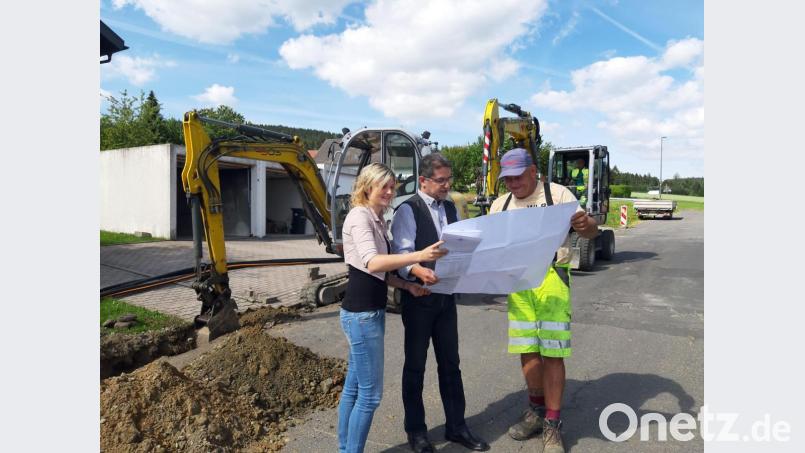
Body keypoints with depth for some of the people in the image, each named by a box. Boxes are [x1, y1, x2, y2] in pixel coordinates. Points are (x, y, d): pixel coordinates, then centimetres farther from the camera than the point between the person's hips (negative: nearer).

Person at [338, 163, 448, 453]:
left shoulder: (378, 220, 15)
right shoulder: (359, 216, -13)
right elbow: (372, 263, -28)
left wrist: (407, 285, 3)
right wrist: (419, 256, -38)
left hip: (370, 311, 9)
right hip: (362, 313, -9)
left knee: (353, 388, 15)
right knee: (370, 394, -3)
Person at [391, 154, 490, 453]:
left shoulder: (451, 209, 11)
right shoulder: (408, 210, -12)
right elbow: (402, 254, -22)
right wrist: (418, 271, -42)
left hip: (446, 295, 6)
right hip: (418, 297, -6)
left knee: (450, 362, 14)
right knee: (415, 364, 8)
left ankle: (456, 426, 29)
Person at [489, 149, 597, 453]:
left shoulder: (557, 194, -2)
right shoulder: (500, 206, 12)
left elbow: (590, 231, -4)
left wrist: (585, 225, -28)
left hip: (551, 278, -4)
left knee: (552, 353, -2)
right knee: (527, 351, 10)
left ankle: (552, 425, 11)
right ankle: (536, 411, 28)